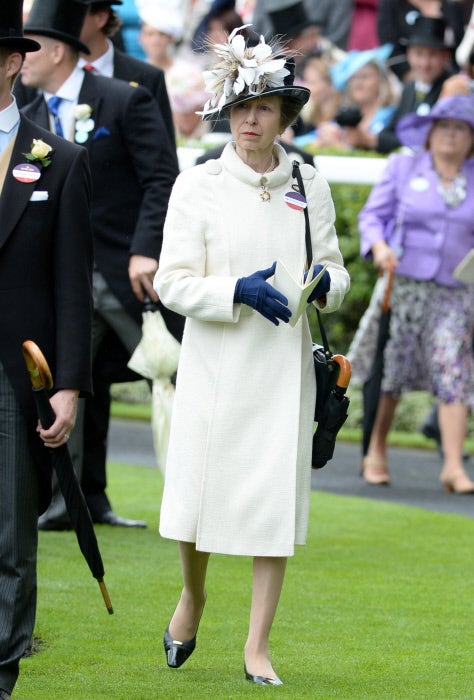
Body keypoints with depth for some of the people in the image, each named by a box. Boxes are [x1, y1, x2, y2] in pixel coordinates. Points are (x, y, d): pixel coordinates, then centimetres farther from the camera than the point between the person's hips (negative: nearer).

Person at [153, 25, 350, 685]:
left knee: (278, 499, -2)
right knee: (200, 492, 0)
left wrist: (325, 283, -9)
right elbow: (173, 281, -4)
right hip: (214, 361, -2)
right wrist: (237, 292, -20)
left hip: (284, 363, 2)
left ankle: (258, 647, 5)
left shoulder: (309, 186, 7)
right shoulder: (197, 185, -1)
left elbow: (334, 269, 15)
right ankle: (192, 595, 31)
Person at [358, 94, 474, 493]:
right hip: (405, 282, 0)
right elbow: (373, 215, 5)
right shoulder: (403, 168, 6)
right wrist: (379, 246, -15)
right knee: (392, 370, 5)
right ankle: (377, 453, 21)